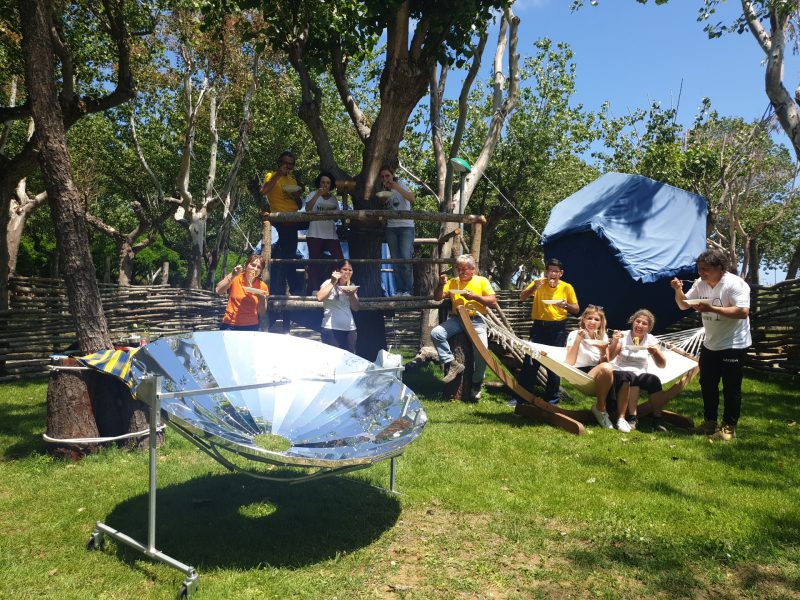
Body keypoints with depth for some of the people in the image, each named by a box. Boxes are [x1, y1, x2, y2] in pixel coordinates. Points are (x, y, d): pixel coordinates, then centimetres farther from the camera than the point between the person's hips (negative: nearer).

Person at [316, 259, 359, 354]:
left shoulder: (351, 286, 15)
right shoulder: (329, 283, -2)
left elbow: (356, 308, 10)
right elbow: (320, 297, -21)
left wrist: (352, 295, -7)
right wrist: (333, 282, -18)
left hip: (350, 329, 5)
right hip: (331, 329, -5)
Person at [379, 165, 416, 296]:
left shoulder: (401, 184, -2)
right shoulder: (384, 189, 12)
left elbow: (412, 199, -18)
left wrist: (397, 188, -27)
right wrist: (383, 199, -6)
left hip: (406, 226, -5)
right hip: (391, 227, 5)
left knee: (406, 258, -15)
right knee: (395, 260, 1)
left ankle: (408, 290, -9)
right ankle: (399, 290, 5)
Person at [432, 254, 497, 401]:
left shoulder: (482, 281, 6)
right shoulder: (453, 282, 13)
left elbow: (493, 302, -2)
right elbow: (437, 298, 9)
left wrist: (475, 296, -13)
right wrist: (441, 285, -10)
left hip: (476, 320, -3)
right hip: (457, 319, 3)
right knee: (436, 333, -23)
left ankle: (477, 383, -1)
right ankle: (451, 364, -14)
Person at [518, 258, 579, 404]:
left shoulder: (567, 287, 1)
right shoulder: (539, 283, 1)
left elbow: (576, 309, 5)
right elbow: (522, 297, -10)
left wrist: (566, 305, -16)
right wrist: (535, 287, -27)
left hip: (557, 328, 0)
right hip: (539, 326, 0)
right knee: (530, 361, 1)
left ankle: (552, 398, 20)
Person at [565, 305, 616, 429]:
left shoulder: (603, 336, 11)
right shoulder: (574, 335, -4)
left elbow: (605, 363, 6)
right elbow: (570, 363, -17)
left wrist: (603, 351, -14)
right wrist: (578, 339, -23)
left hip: (599, 378, 4)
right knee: (606, 368, -34)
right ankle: (600, 409, -16)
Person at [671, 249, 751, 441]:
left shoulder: (734, 284, -19)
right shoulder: (700, 284, 4)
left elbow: (743, 312, -29)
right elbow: (683, 305, 12)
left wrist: (711, 308, -32)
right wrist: (678, 291, -9)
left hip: (733, 345, -8)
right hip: (710, 344, 8)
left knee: (731, 388, 0)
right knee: (707, 384, 14)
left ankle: (729, 427, 10)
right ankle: (710, 422, 28)